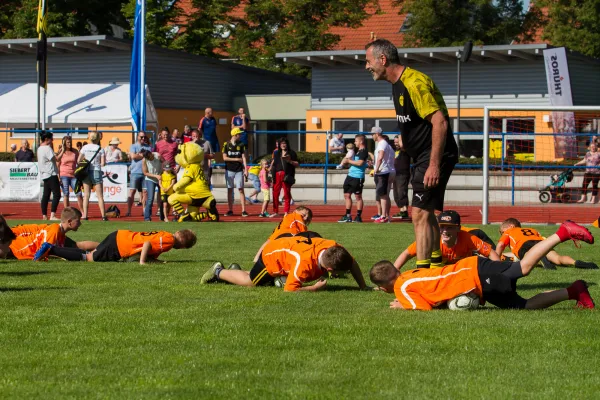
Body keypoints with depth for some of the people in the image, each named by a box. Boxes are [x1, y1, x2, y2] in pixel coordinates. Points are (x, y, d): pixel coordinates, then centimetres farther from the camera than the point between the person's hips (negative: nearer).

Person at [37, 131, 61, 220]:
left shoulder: (40, 148, 14)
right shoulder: (47, 148, -14)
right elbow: (55, 158, -18)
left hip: (44, 175, 10)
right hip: (51, 174, -10)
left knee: (46, 195, 11)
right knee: (57, 194, -11)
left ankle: (44, 215, 10)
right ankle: (52, 215, -19)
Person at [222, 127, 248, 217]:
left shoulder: (241, 145, 5)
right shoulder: (226, 144, 0)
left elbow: (243, 157, 1)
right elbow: (225, 158, -5)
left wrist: (245, 170, -6)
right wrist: (236, 159, -9)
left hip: (239, 170, 0)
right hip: (229, 170, 0)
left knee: (241, 190, -5)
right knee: (229, 190, 4)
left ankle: (243, 210, -6)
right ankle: (230, 210, 9)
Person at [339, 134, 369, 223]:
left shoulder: (364, 151, -11)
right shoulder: (357, 151, 19)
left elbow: (360, 163, -22)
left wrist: (348, 160, -13)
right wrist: (346, 162, 11)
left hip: (357, 177, -10)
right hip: (351, 176, 10)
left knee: (358, 196, -4)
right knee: (347, 195, 11)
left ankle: (358, 217, 1)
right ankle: (348, 216, 16)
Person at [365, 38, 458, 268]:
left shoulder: (414, 83, -20)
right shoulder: (398, 85, 12)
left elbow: (439, 122, -25)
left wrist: (434, 165, -27)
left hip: (435, 156, -11)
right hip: (423, 157, 11)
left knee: (420, 213, -13)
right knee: (426, 213, 17)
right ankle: (436, 264, 28)